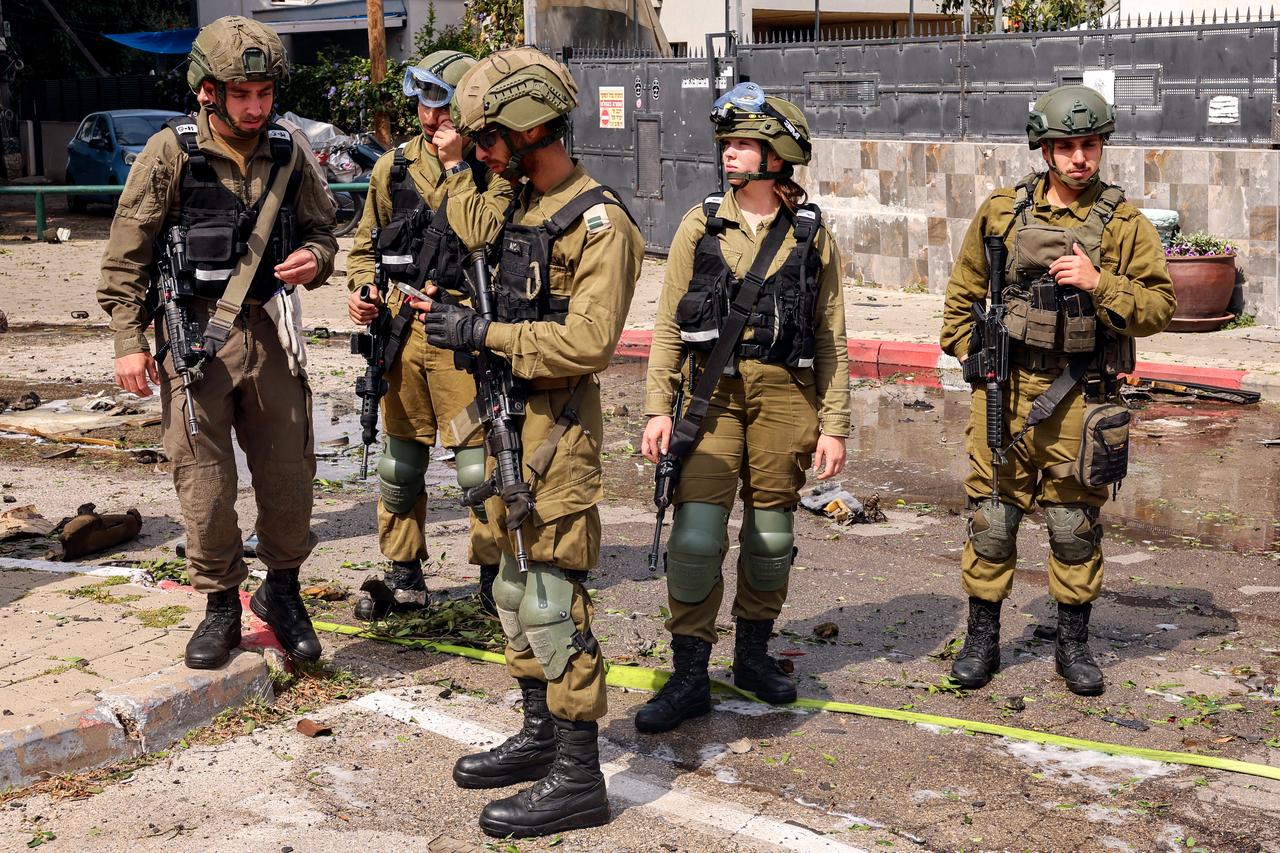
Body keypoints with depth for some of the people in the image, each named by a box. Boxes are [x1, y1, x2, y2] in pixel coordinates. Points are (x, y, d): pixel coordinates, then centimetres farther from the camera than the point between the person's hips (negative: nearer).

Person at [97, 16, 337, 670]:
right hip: (194, 337, -3)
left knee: (288, 473, 7)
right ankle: (220, 607, 18)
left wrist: (313, 259, -8)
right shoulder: (171, 154, -6)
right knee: (204, 480, 2)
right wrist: (129, 342, -7)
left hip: (270, 333, 3)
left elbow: (323, 230, 15)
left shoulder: (286, 154, 4)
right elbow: (126, 257, -3)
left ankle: (281, 590, 28)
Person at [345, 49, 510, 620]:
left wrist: (456, 166, -15)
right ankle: (404, 577, 25)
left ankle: (494, 576, 13)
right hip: (403, 330, 5)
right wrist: (361, 287, 0)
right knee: (400, 462, 12)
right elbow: (366, 242, 19)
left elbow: (486, 234, -23)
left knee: (480, 464, -3)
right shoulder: (394, 167, 10)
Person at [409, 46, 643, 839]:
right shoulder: (520, 206, 13)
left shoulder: (599, 223, -16)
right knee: (515, 588, 17)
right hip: (507, 419, 10)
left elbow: (588, 342, -24)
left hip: (556, 431, -10)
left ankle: (578, 777, 1)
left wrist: (481, 334, -19)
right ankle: (540, 735, 30)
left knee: (553, 600, -7)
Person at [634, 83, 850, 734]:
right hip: (713, 392, -1)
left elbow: (831, 340, 5)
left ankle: (753, 654, 29)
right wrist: (658, 408, -4)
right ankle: (689, 677, 1)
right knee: (695, 533, -8)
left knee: (771, 534, 9)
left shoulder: (812, 236, 4)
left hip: (784, 394, 1)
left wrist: (833, 425, 1)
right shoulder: (701, 225, 3)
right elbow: (668, 326, 4)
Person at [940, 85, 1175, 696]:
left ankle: (1073, 645, 23)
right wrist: (975, 358, 6)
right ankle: (981, 641, 18)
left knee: (1076, 526, 8)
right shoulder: (1002, 212, 4)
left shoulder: (1125, 224, 0)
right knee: (992, 518, 5)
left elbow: (1158, 307, -4)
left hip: (1080, 398, -1)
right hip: (1004, 392, 1)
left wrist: (1100, 284, -18)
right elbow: (962, 295, 14)